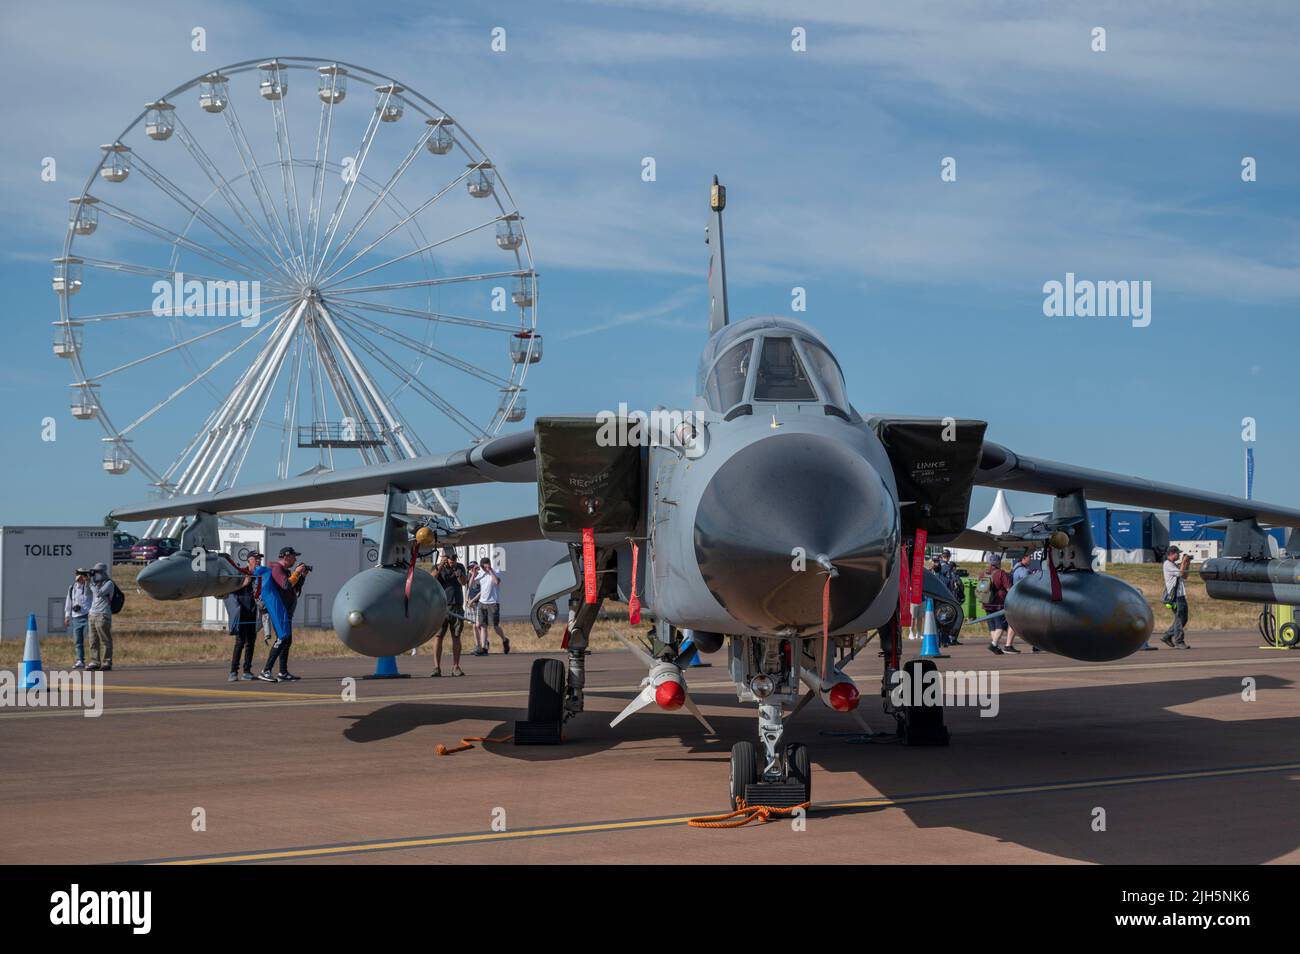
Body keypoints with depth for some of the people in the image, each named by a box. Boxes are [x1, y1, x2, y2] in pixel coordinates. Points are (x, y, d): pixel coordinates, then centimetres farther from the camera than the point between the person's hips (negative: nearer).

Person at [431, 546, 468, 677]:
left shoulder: (460, 567, 10)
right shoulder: (438, 568, 4)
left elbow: (464, 582, -3)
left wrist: (457, 572, -19)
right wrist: (440, 567, -23)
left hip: (457, 608, 2)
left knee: (456, 637, 3)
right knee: (438, 636, -7)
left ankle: (455, 667, 6)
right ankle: (437, 667, -6)